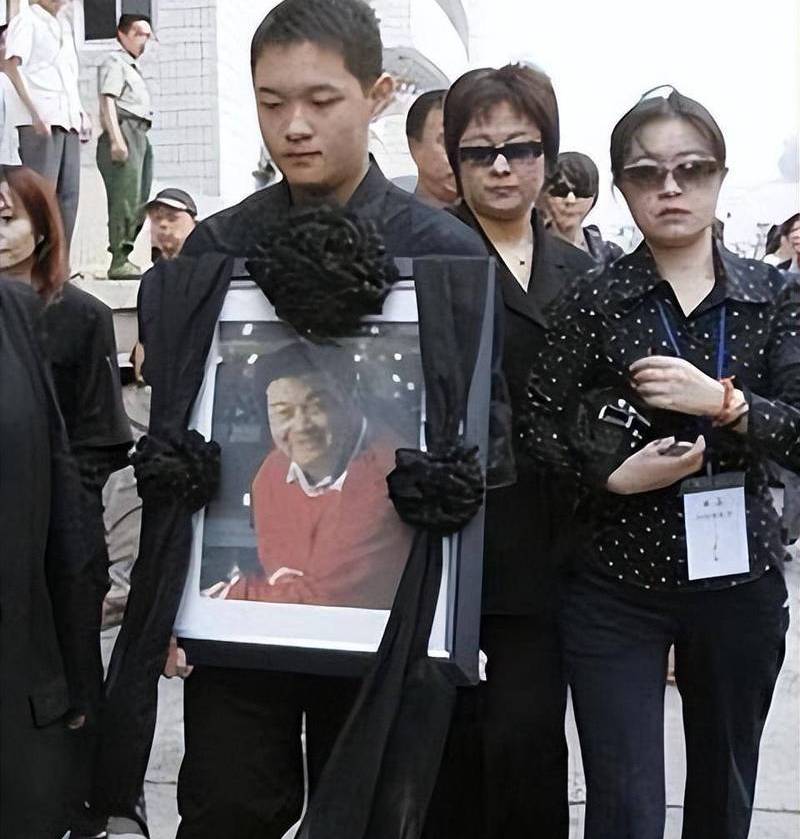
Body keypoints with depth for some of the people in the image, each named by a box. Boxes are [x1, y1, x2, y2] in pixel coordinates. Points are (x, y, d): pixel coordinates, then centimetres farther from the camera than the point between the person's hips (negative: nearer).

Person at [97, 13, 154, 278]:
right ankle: (119, 262, -19)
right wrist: (116, 139, -21)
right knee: (126, 199, -16)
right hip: (125, 131, -10)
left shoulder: (132, 67, 30)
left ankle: (122, 258, 11)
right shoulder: (114, 61, 1)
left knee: (138, 202, 8)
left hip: (140, 136, 10)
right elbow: (107, 100, -10)